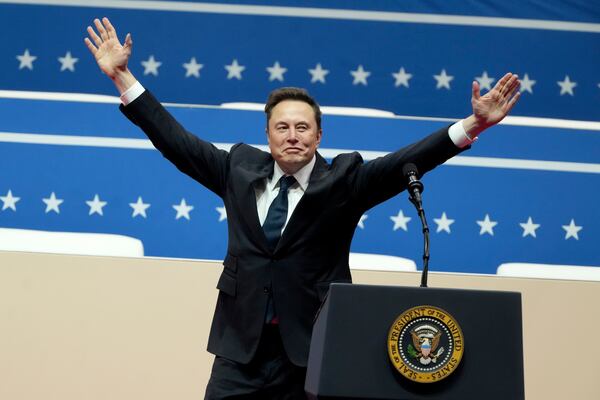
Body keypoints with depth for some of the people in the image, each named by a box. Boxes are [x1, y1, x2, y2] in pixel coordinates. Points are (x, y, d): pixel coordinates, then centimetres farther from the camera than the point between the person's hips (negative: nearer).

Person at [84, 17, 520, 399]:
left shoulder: (343, 180, -1)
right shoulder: (240, 169, 8)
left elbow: (404, 163, -11)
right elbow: (177, 141, 11)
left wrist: (472, 125, -24)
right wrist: (122, 77, 9)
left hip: (314, 351, -2)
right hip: (242, 349, 2)